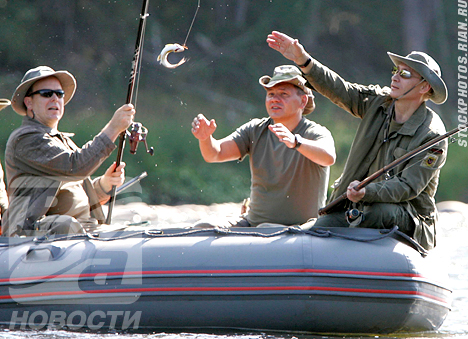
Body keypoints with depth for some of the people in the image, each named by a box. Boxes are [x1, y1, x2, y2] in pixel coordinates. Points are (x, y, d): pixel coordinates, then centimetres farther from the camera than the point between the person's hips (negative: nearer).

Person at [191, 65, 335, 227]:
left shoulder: (316, 133, -9)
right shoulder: (255, 130, 7)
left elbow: (328, 158, -33)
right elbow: (215, 154, -4)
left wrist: (295, 142, -52)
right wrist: (205, 138, -28)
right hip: (253, 224, 5)